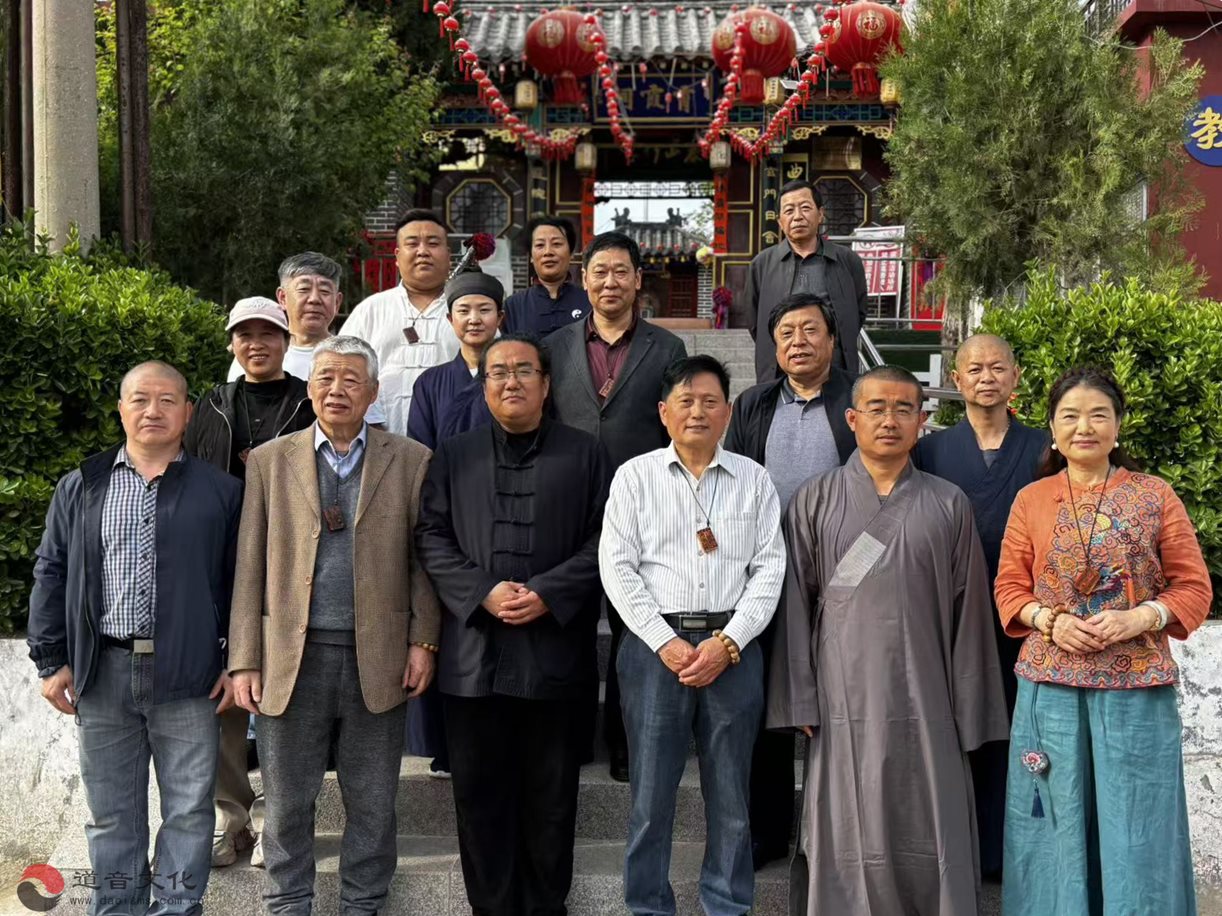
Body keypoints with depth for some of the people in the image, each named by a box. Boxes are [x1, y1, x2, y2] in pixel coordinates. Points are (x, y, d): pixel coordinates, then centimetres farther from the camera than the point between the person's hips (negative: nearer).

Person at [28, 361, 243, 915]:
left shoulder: (221, 492, 4)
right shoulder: (80, 489, 9)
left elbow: (239, 582, 4)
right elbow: (51, 576, 9)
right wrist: (52, 660, 3)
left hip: (188, 677, -2)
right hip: (101, 672, 2)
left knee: (189, 807, 5)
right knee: (111, 810, 12)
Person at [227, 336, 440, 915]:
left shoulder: (411, 461, 5)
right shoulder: (270, 461, 6)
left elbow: (422, 559, 5)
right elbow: (249, 569, 3)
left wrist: (423, 641, -3)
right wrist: (244, 661, -1)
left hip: (377, 660, 0)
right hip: (292, 658, 0)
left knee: (373, 804, 10)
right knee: (288, 803, 9)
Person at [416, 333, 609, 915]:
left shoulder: (584, 454, 8)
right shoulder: (453, 457, 12)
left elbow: (603, 538, 1)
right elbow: (432, 538, 4)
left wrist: (549, 593, -12)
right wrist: (483, 593, -11)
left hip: (556, 647, -1)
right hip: (473, 650, 2)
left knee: (550, 795, 7)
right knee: (480, 793, 7)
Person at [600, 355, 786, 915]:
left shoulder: (753, 479, 8)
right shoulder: (635, 476, 4)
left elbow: (769, 568, 3)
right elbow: (617, 568, -2)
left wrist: (727, 643, -9)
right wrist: (666, 643, -10)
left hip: (733, 647, 1)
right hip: (656, 645, -1)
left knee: (730, 796, 8)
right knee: (651, 793, 4)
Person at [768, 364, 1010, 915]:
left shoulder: (948, 506, 6)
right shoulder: (814, 502, 5)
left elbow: (968, 611, 5)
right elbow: (796, 606, 3)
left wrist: (969, 714, 2)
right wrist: (799, 703, -3)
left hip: (925, 706, 1)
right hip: (843, 704, 0)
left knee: (930, 846, 3)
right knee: (847, 846, 4)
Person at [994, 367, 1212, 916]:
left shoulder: (1154, 495, 3)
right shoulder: (1031, 500, 7)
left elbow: (1194, 587, 2)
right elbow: (1009, 588, 7)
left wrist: (1138, 619, -15)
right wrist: (1050, 621, -12)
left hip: (1136, 687, -1)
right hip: (1051, 686, 1)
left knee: (1135, 824, 3)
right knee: (1060, 823, 7)